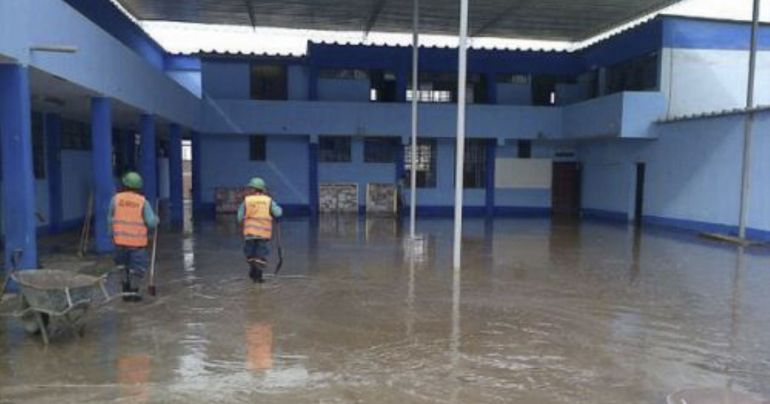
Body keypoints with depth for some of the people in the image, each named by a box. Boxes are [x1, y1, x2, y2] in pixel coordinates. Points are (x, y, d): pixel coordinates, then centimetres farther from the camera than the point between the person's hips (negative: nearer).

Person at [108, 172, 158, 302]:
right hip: (137, 241, -2)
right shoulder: (143, 201, -6)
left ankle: (126, 289, 23)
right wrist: (156, 219, 12)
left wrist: (112, 234, 18)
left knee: (123, 265, 22)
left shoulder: (116, 198, -1)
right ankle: (133, 292, 10)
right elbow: (151, 222, -10)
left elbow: (110, 219, 5)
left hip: (120, 240, 3)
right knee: (138, 267, 10)